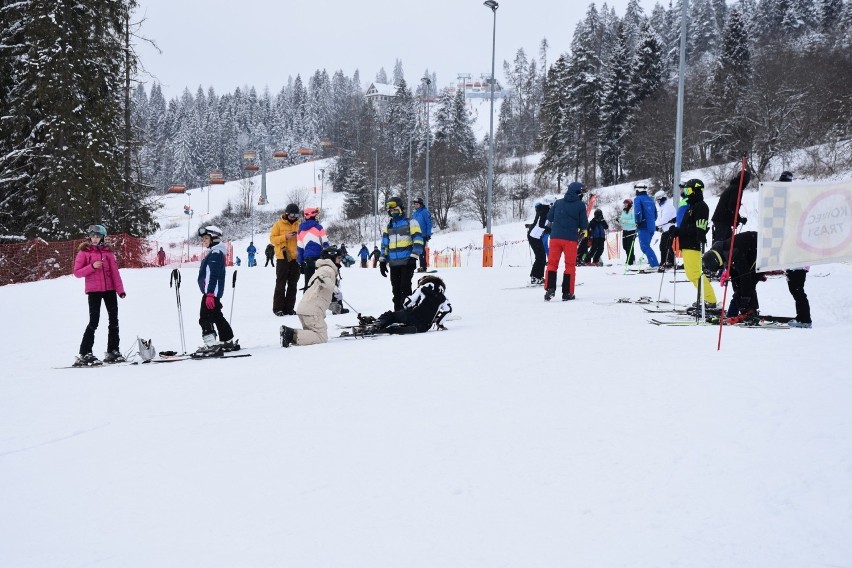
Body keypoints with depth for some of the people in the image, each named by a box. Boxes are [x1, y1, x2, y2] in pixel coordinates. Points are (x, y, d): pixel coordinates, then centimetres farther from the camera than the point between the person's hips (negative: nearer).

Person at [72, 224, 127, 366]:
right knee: (94, 322, -8)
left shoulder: (107, 251, 11)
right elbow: (77, 272, -1)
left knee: (114, 320, 4)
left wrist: (120, 289, -2)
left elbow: (115, 271, 6)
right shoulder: (84, 252, 4)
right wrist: (92, 266, -15)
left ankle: (112, 351, 12)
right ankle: (84, 354, -4)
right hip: (94, 290, -4)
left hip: (110, 289, 4)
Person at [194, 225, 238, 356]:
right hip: (212, 292, 11)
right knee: (217, 316, 17)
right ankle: (229, 342, 25)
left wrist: (210, 294, -27)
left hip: (211, 292, -11)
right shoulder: (215, 252, 18)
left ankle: (211, 344, -15)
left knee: (205, 317, -11)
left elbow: (213, 275, -22)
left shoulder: (215, 253, -14)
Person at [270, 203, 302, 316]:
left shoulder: (299, 225, 11)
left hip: (296, 258, 4)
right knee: (281, 284, -2)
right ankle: (278, 308, 1)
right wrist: (285, 237, -16)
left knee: (293, 285, 6)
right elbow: (272, 239, -3)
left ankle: (289, 308, 11)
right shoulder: (279, 224, 2)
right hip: (283, 257, -4)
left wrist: (299, 237, -7)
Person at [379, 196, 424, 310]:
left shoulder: (411, 223, 2)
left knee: (405, 288, -13)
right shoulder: (388, 227, 19)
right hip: (394, 263, 5)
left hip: (407, 262, -5)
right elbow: (384, 244, 21)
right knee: (396, 289, 6)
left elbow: (418, 241, -5)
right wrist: (382, 261, 12)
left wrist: (413, 257, -14)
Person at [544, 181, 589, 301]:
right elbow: (584, 225, -4)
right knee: (570, 265, 8)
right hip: (571, 238, -2)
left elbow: (549, 218, 14)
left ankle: (550, 288, -5)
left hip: (555, 237, 2)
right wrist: (582, 226, 18)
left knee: (552, 263, 9)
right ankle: (567, 292, 5)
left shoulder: (558, 202, 6)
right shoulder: (580, 205, -4)